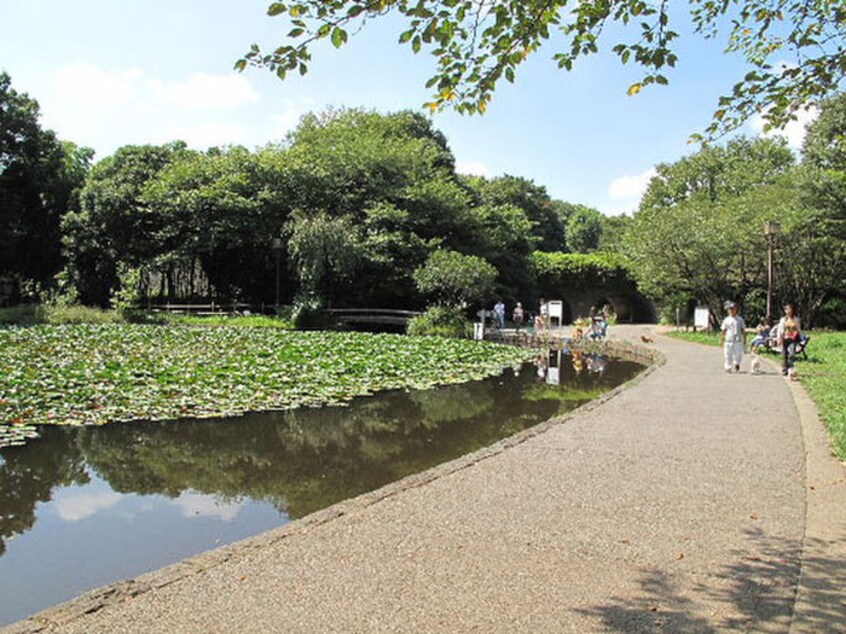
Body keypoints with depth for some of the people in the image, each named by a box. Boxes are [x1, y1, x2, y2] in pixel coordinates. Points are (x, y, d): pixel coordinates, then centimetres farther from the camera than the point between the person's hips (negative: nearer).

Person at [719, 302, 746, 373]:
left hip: (738, 341, -1)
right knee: (728, 355, -1)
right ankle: (728, 368, 7)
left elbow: (743, 330, 9)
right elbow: (723, 330, 11)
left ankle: (736, 364, 22)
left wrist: (744, 340, 4)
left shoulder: (740, 319, 7)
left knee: (738, 355, -6)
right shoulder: (726, 320, 9)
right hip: (728, 340, 1)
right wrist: (721, 339, 5)